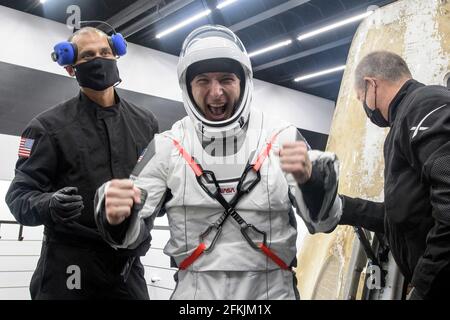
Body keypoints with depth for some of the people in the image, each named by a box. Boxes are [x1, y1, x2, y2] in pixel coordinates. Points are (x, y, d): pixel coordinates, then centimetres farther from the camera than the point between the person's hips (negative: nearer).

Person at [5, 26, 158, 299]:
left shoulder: (146, 123, 8)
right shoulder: (49, 126, -3)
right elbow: (20, 194, -6)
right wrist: (48, 206, -26)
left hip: (128, 263, 4)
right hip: (70, 266, -3)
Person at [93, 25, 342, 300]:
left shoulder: (282, 137, -8)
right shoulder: (167, 146, -5)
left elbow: (325, 220, -9)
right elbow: (131, 232, -6)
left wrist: (311, 179, -30)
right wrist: (117, 217, -29)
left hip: (272, 290, 0)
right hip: (195, 290, 1)